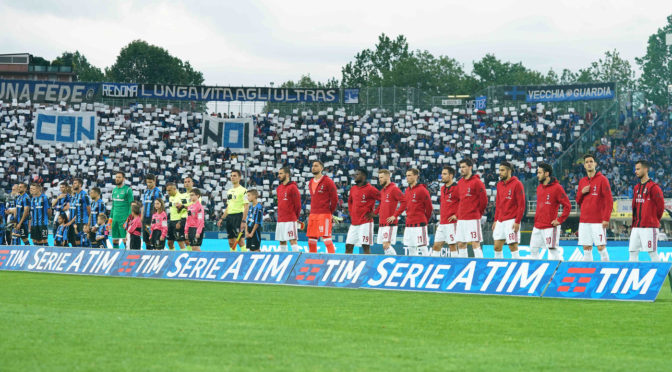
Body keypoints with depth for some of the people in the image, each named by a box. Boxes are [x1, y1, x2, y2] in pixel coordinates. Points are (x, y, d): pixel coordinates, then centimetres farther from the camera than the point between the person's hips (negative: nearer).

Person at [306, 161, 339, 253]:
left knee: (326, 237, -11)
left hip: (324, 214, -7)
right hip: (313, 214, 7)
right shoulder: (311, 183, 17)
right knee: (311, 239, 7)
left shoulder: (328, 182, -5)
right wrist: (312, 212, 16)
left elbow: (334, 198, -4)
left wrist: (330, 212, 0)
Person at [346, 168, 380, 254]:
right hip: (354, 223, 7)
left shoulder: (370, 189, -9)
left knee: (365, 246, -7)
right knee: (348, 246, 5)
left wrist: (373, 213, -11)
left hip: (365, 222, -7)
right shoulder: (353, 189, 13)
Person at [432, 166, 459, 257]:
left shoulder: (456, 188, -10)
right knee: (436, 246, 6)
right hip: (442, 223, 8)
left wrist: (457, 215, -15)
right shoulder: (443, 188, 16)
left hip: (452, 223, -8)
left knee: (452, 246, -4)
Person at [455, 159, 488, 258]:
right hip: (461, 219, 8)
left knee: (475, 243, -9)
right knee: (461, 244, 8)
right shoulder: (460, 183, 14)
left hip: (473, 219, -8)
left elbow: (484, 200, -8)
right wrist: (458, 214, 14)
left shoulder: (477, 182, -8)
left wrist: (478, 213, 1)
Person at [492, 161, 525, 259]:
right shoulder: (499, 185, 14)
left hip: (511, 221, -7)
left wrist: (517, 222, -16)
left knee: (513, 247, -6)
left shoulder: (517, 184, -8)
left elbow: (521, 205, -11)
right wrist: (495, 220, 15)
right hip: (500, 221, 7)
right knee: (497, 247, 6)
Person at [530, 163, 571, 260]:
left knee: (553, 250, -7)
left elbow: (567, 206, -12)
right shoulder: (539, 188, 13)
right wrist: (537, 217, 14)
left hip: (550, 226, -8)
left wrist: (559, 220, -14)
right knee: (533, 249, 9)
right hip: (537, 226, 8)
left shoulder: (556, 188, -11)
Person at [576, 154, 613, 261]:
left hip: (598, 221, -5)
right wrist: (581, 192, -1)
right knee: (586, 249, 4)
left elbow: (609, 201, -7)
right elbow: (578, 202, 20)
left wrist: (606, 219, -15)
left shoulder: (602, 179, -3)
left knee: (601, 247, -9)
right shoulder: (582, 181, 15)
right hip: (584, 220, 5)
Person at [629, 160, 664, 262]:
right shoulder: (637, 188, 15)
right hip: (636, 226, 8)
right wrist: (635, 220, 14)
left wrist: (655, 220, 2)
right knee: (633, 252, 5)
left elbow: (661, 206, -9)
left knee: (652, 253, -5)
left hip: (649, 226, -8)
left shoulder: (653, 187, -9)